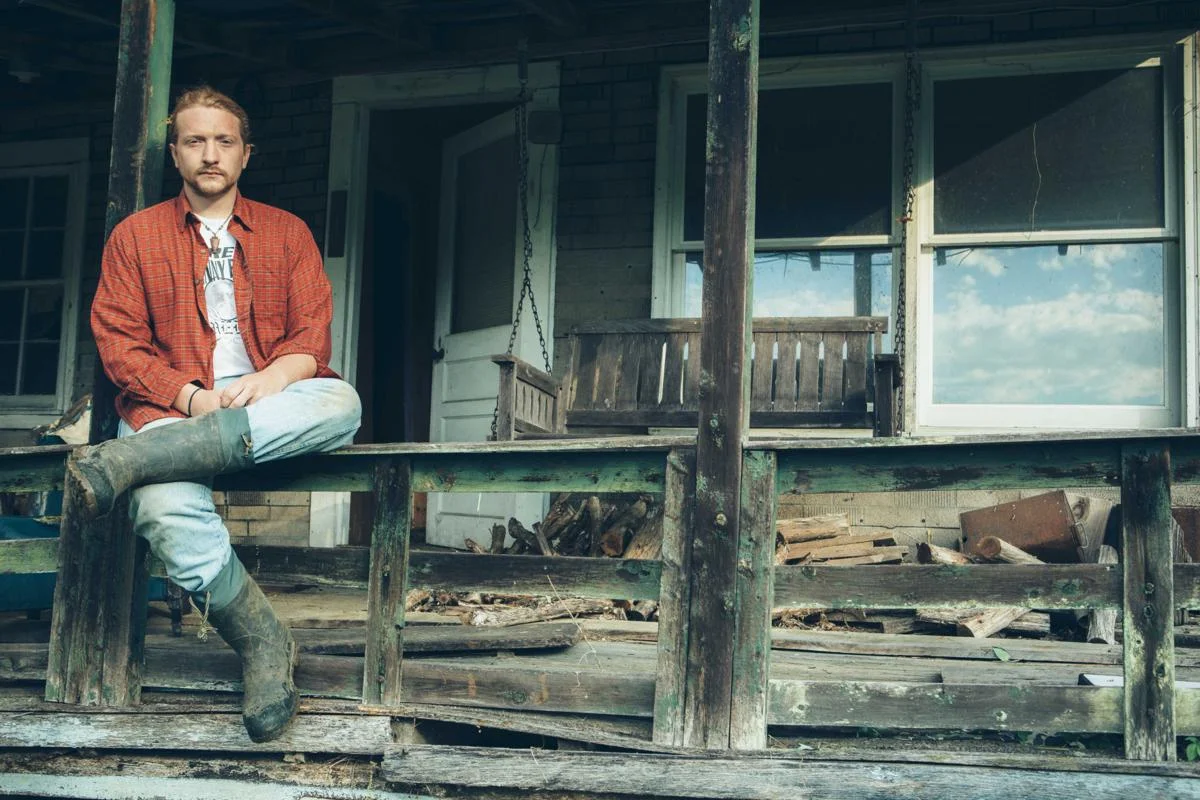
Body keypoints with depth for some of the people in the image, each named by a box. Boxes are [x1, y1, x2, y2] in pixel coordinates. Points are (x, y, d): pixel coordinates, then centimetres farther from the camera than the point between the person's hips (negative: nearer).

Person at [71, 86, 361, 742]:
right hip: (169, 411, -1)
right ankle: (263, 642, -18)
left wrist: (268, 381, -16)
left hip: (271, 407, 1)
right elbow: (118, 344, 5)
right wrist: (193, 397, -14)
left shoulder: (287, 232, 18)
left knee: (340, 402, -36)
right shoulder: (135, 236, 15)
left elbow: (312, 338, 8)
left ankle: (125, 461, -38)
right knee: (167, 511, -37)